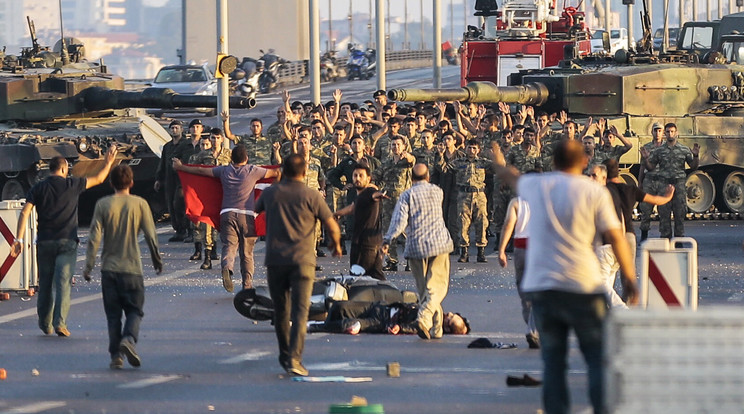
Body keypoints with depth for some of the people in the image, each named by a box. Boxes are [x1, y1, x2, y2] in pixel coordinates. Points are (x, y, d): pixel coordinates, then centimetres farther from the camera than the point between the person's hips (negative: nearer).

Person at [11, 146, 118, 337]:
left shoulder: (38, 189, 4)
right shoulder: (71, 185, 0)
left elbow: (25, 212, -5)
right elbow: (98, 179, 12)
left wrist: (19, 239, -7)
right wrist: (108, 162, 28)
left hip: (44, 241, 2)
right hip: (67, 242, -2)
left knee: (45, 283, 13)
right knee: (63, 282, -6)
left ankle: (45, 323, 21)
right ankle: (60, 322, -18)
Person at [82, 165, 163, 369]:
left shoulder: (103, 204, -1)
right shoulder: (139, 204, -2)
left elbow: (95, 237, -5)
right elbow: (150, 235, 0)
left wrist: (89, 265, 0)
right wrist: (157, 259, 13)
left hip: (109, 268, 1)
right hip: (132, 268, -1)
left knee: (113, 314, 8)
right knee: (134, 310, 8)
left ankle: (116, 355, 2)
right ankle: (128, 339, -19)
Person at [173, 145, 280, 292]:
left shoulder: (224, 171, 10)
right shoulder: (252, 171, 4)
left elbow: (200, 171, 17)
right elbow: (275, 173, 12)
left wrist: (180, 167, 31)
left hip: (227, 214, 1)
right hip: (247, 214, -1)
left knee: (229, 246, -6)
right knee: (247, 252, 8)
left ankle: (226, 268, -37)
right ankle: (247, 284, 10)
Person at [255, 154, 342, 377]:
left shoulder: (271, 193, 5)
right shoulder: (312, 196, -3)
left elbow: (256, 209, 28)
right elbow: (332, 226, 0)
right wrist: (336, 244, 21)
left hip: (275, 259, 3)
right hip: (302, 259, -3)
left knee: (281, 310, 15)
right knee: (300, 310, -7)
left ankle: (285, 355, 26)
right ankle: (294, 357, -21)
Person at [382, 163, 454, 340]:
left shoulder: (407, 195, -1)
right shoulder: (437, 192, 9)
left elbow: (399, 220, -12)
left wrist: (387, 239, -9)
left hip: (416, 246, 0)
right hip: (439, 243, 0)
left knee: (423, 288, 10)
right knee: (437, 286, -2)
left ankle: (436, 327, 11)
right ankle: (424, 317, -26)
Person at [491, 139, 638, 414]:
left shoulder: (535, 186, 10)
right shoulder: (595, 192, 0)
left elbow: (513, 178, 33)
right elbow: (615, 237, -1)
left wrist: (499, 164, 55)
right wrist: (629, 278, 6)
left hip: (540, 286, 3)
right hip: (583, 287, -3)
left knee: (553, 362, 4)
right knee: (599, 359, 0)